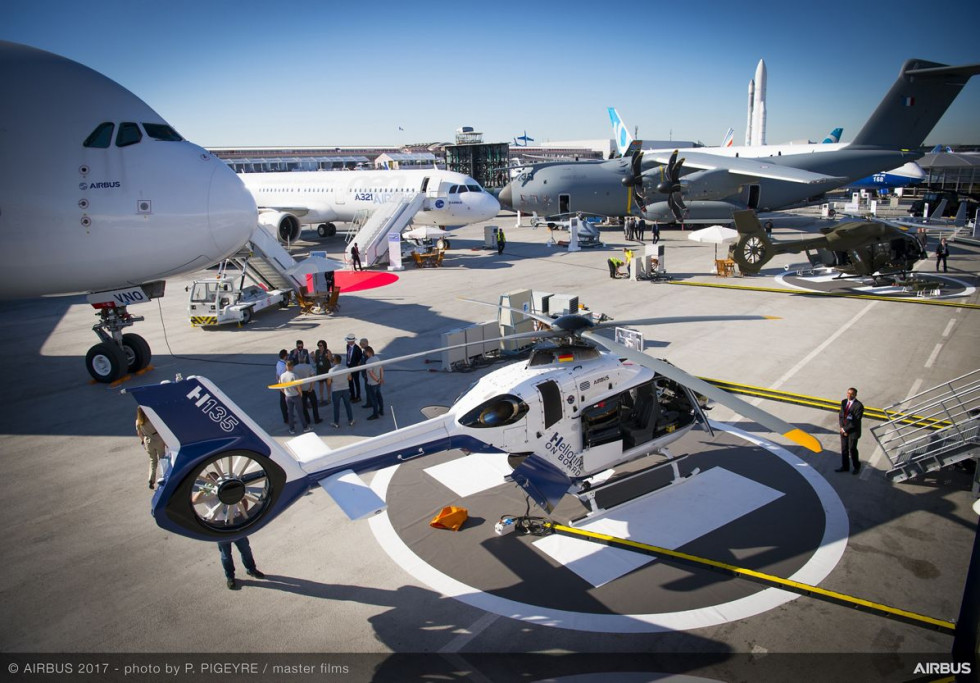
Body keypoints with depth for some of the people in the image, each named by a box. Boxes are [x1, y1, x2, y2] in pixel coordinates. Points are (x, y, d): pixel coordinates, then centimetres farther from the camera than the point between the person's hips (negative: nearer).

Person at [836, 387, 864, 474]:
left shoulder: (859, 405, -17)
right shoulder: (844, 402, 4)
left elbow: (856, 421, -18)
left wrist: (846, 429, -15)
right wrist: (842, 427, -6)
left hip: (853, 431, -6)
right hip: (844, 430, 6)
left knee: (852, 449, 7)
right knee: (844, 449, 13)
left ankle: (856, 467, 28)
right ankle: (845, 467, 27)